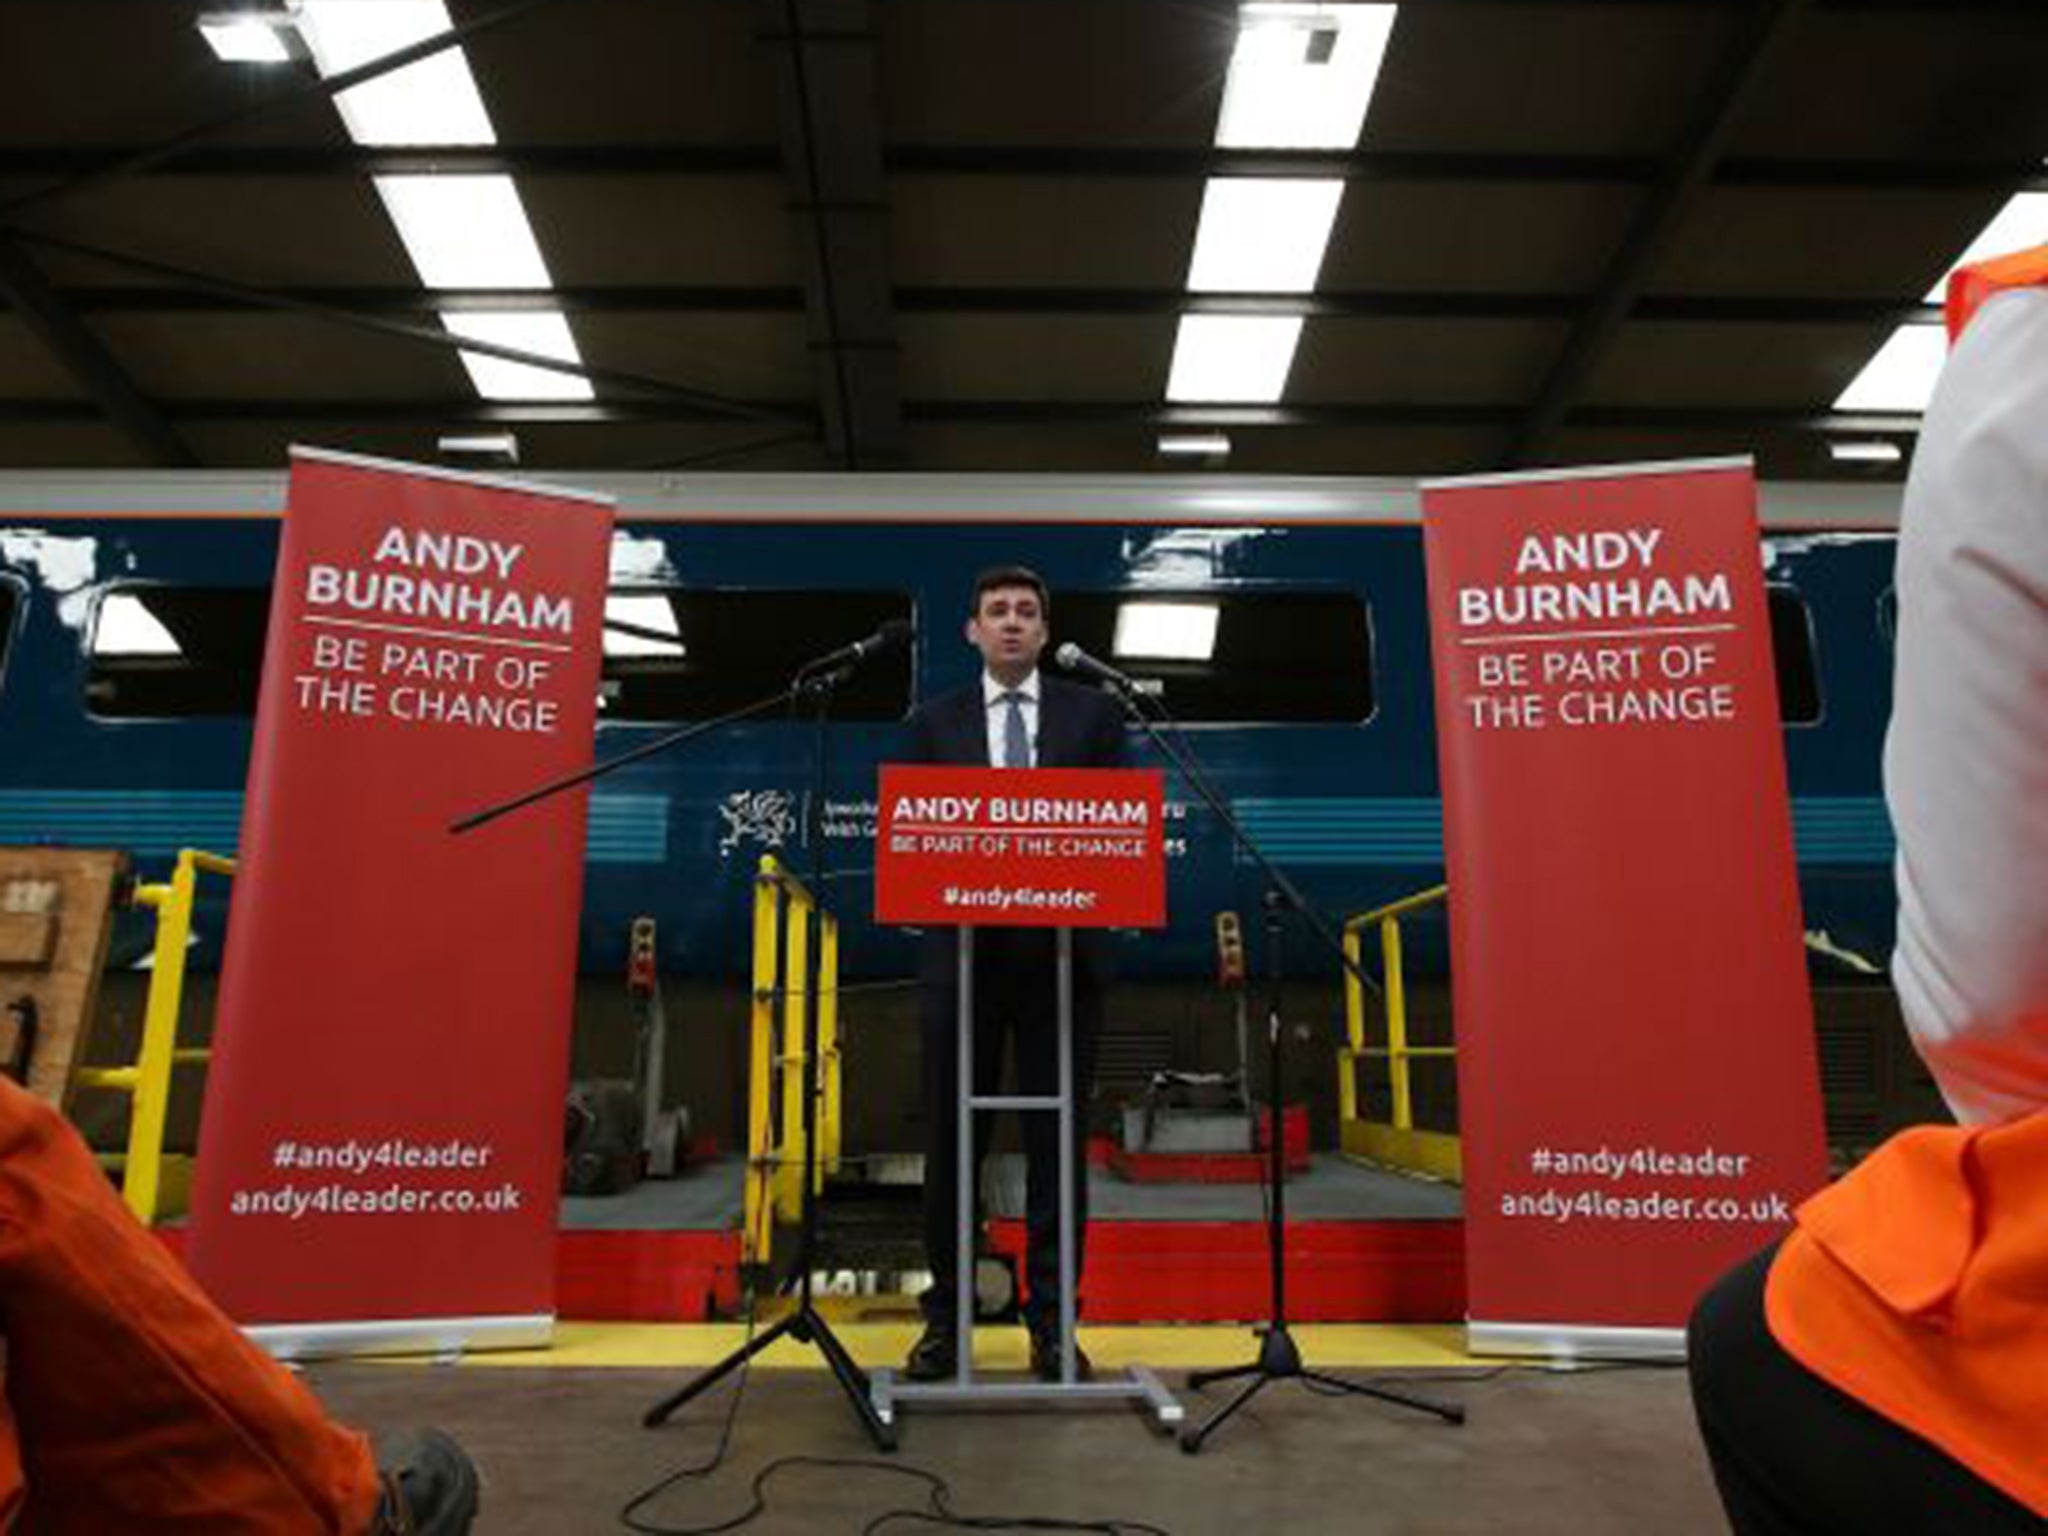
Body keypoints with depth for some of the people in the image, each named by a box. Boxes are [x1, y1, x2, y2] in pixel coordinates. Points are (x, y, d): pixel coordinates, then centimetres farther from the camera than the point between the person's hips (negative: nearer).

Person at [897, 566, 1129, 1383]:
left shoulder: (1093, 713, 8)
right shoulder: (935, 720, 10)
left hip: (1062, 952, 0)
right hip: (963, 950, 1)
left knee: (1058, 1141, 5)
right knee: (952, 1140, 5)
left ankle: (1051, 1321, 17)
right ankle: (946, 1316, 19)